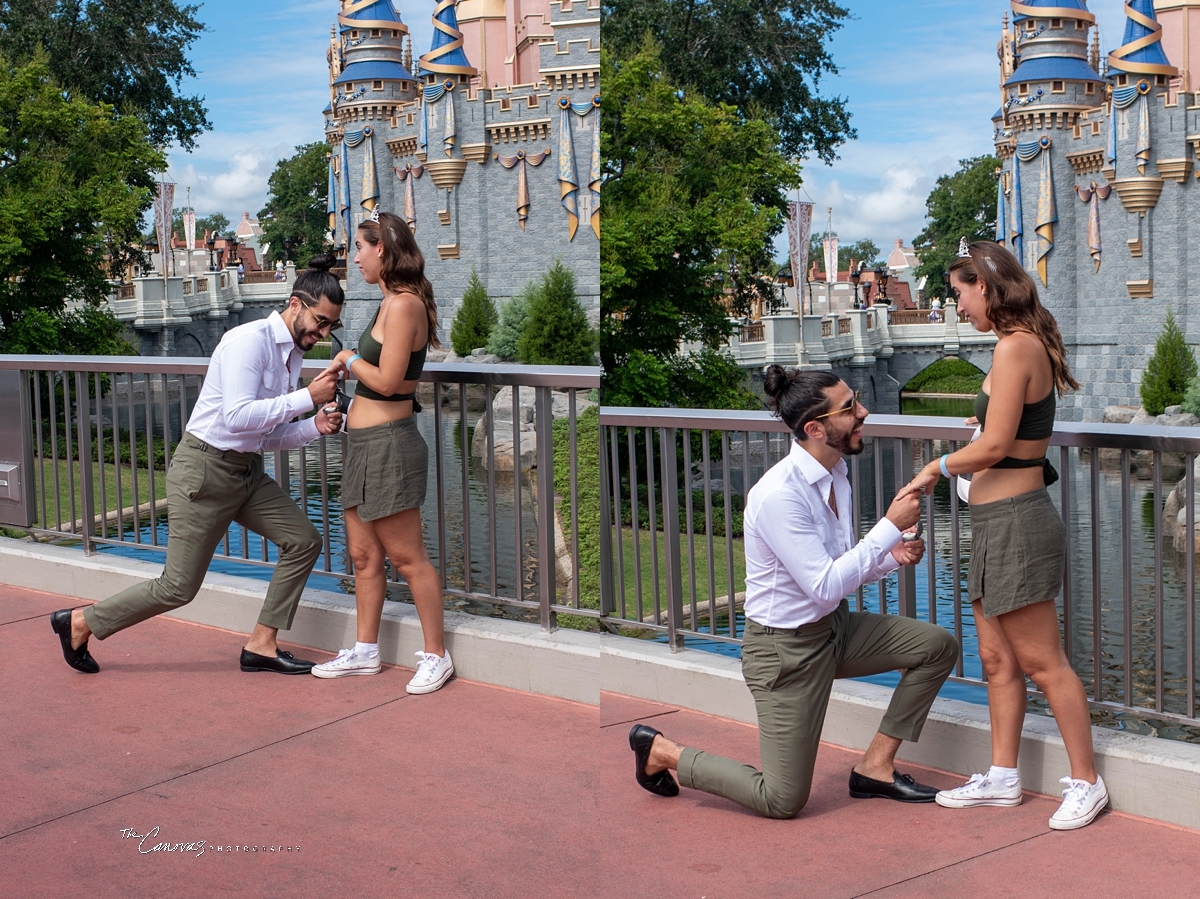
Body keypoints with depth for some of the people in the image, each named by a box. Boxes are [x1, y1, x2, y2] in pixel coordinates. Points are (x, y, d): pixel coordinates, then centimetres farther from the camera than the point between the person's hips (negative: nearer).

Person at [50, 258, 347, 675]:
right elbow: (238, 417, -29)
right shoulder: (250, 340, -18)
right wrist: (306, 398, -27)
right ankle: (80, 623, 16)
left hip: (246, 469, 9)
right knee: (179, 586, -3)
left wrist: (315, 426, -4)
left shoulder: (292, 354, 9)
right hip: (205, 468, -9)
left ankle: (261, 645, 8)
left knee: (303, 541, -1)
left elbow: (267, 435, 12)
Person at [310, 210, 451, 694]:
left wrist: (349, 359, -7)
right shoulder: (389, 303, 12)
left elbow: (387, 381, -22)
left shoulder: (404, 305, -18)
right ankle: (365, 652, 25)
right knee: (363, 554, 15)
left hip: (388, 443, -10)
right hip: (365, 443, 10)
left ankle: (436, 656, 9)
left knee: (407, 557, -1)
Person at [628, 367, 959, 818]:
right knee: (783, 801, -2)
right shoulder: (779, 496, -28)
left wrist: (891, 557, -8)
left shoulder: (835, 473, 0)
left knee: (939, 647, -3)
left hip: (835, 627, 8)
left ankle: (875, 766, 8)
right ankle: (661, 751, 18)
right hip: (787, 646, -8)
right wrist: (891, 526, -27)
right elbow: (826, 587, -29)